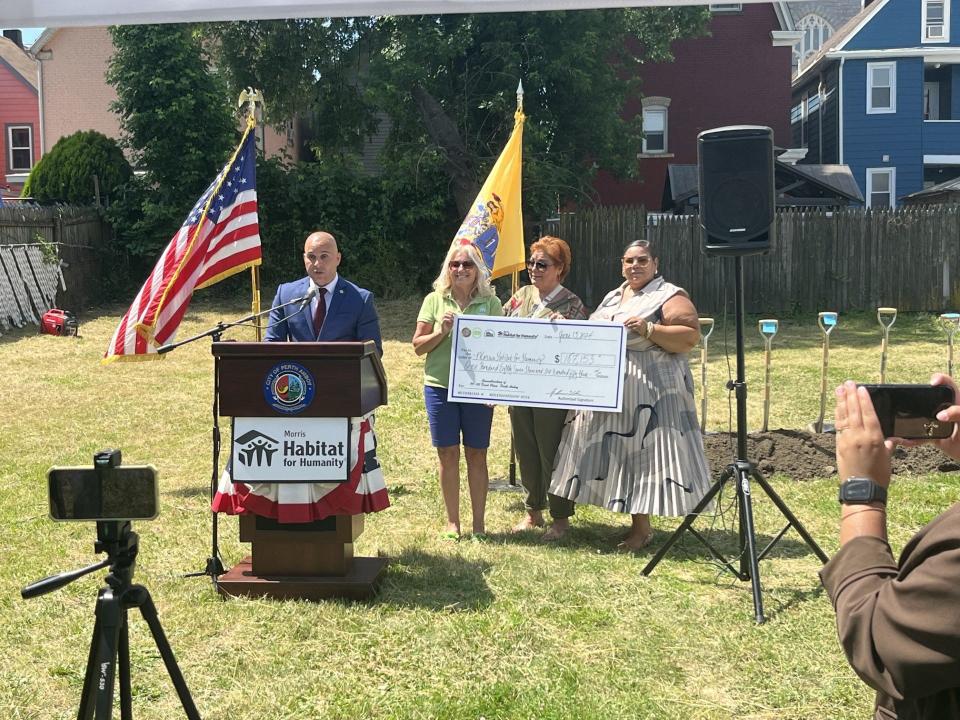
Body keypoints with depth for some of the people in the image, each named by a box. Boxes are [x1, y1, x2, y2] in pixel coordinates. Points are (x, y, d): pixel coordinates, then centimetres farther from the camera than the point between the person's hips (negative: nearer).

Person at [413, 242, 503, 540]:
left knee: (477, 454, 5)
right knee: (448, 454, 6)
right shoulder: (435, 300, 4)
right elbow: (418, 346, 4)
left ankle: (479, 522, 15)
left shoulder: (490, 303, 3)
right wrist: (441, 332, -14)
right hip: (440, 387, 0)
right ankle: (452, 521, 18)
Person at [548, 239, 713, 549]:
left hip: (650, 395, -8)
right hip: (610, 393, 8)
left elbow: (690, 337, -14)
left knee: (643, 453, -5)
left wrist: (649, 329, -23)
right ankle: (637, 521, 19)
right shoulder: (613, 297, 18)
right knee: (615, 452, 9)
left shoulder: (670, 297, -5)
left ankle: (642, 527, 4)